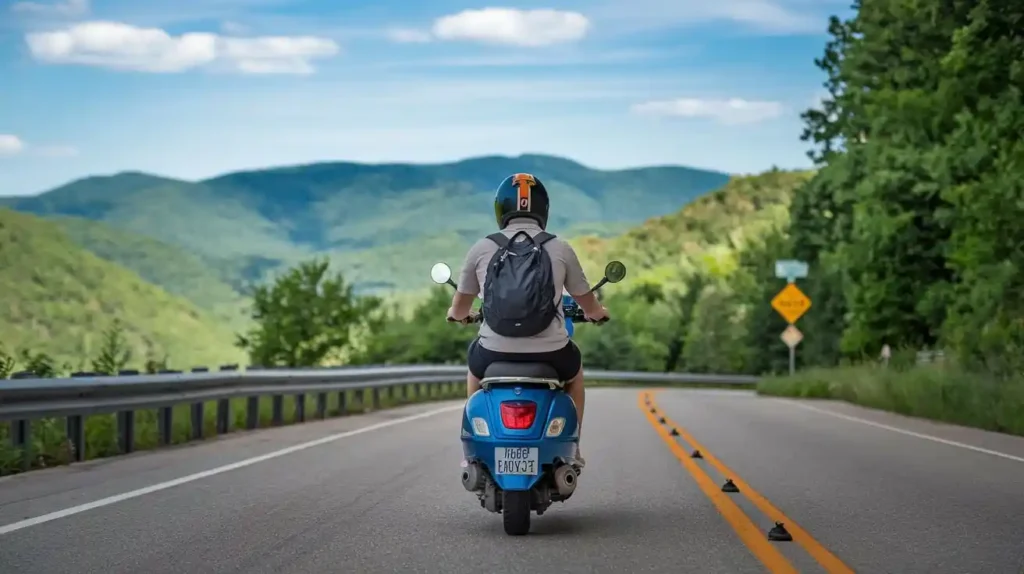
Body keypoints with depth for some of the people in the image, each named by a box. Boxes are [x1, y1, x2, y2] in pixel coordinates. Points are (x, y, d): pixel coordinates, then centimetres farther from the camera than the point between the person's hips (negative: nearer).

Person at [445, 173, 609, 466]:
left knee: (476, 365, 37)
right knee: (574, 370, 36)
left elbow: (460, 308, 13)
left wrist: (458, 314, 39)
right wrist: (597, 313, 39)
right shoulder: (560, 249, 2)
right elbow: (588, 304, 14)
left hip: (495, 354, 0)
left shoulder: (481, 249, 2)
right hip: (550, 355, 0)